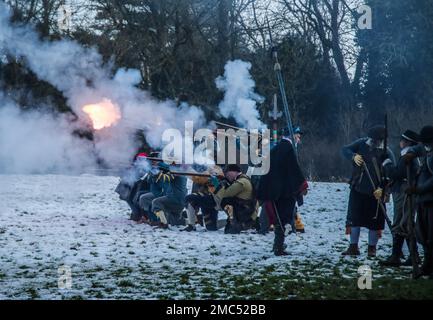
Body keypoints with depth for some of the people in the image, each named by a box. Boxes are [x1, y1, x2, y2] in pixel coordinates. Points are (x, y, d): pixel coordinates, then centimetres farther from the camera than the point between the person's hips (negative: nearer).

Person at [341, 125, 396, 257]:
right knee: (354, 218, 6)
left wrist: (382, 189, -20)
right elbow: (345, 150, 1)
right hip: (357, 189, 3)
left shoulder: (386, 154, -10)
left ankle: (372, 248, 16)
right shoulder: (362, 144, -1)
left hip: (375, 193, -3)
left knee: (374, 221, 4)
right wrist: (353, 156, -20)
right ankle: (353, 247, 15)